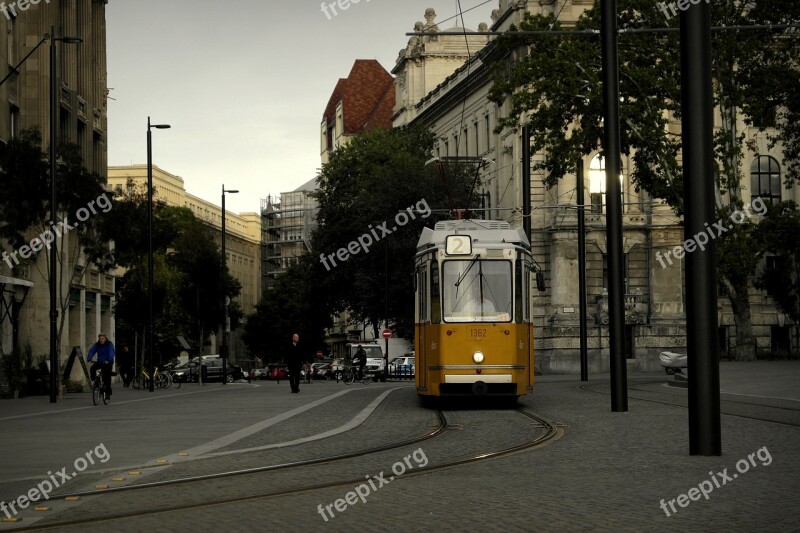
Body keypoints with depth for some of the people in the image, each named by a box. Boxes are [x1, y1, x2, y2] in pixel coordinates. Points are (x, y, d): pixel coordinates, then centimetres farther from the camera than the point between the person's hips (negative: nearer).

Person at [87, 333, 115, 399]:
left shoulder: (110, 344, -11)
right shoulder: (96, 345, -1)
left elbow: (111, 352, -27)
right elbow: (91, 351, -14)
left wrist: (109, 360, -46)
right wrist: (89, 359, -33)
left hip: (108, 362, -3)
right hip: (100, 362, 3)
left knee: (107, 377, -9)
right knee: (92, 368, -25)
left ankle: (108, 392, 0)